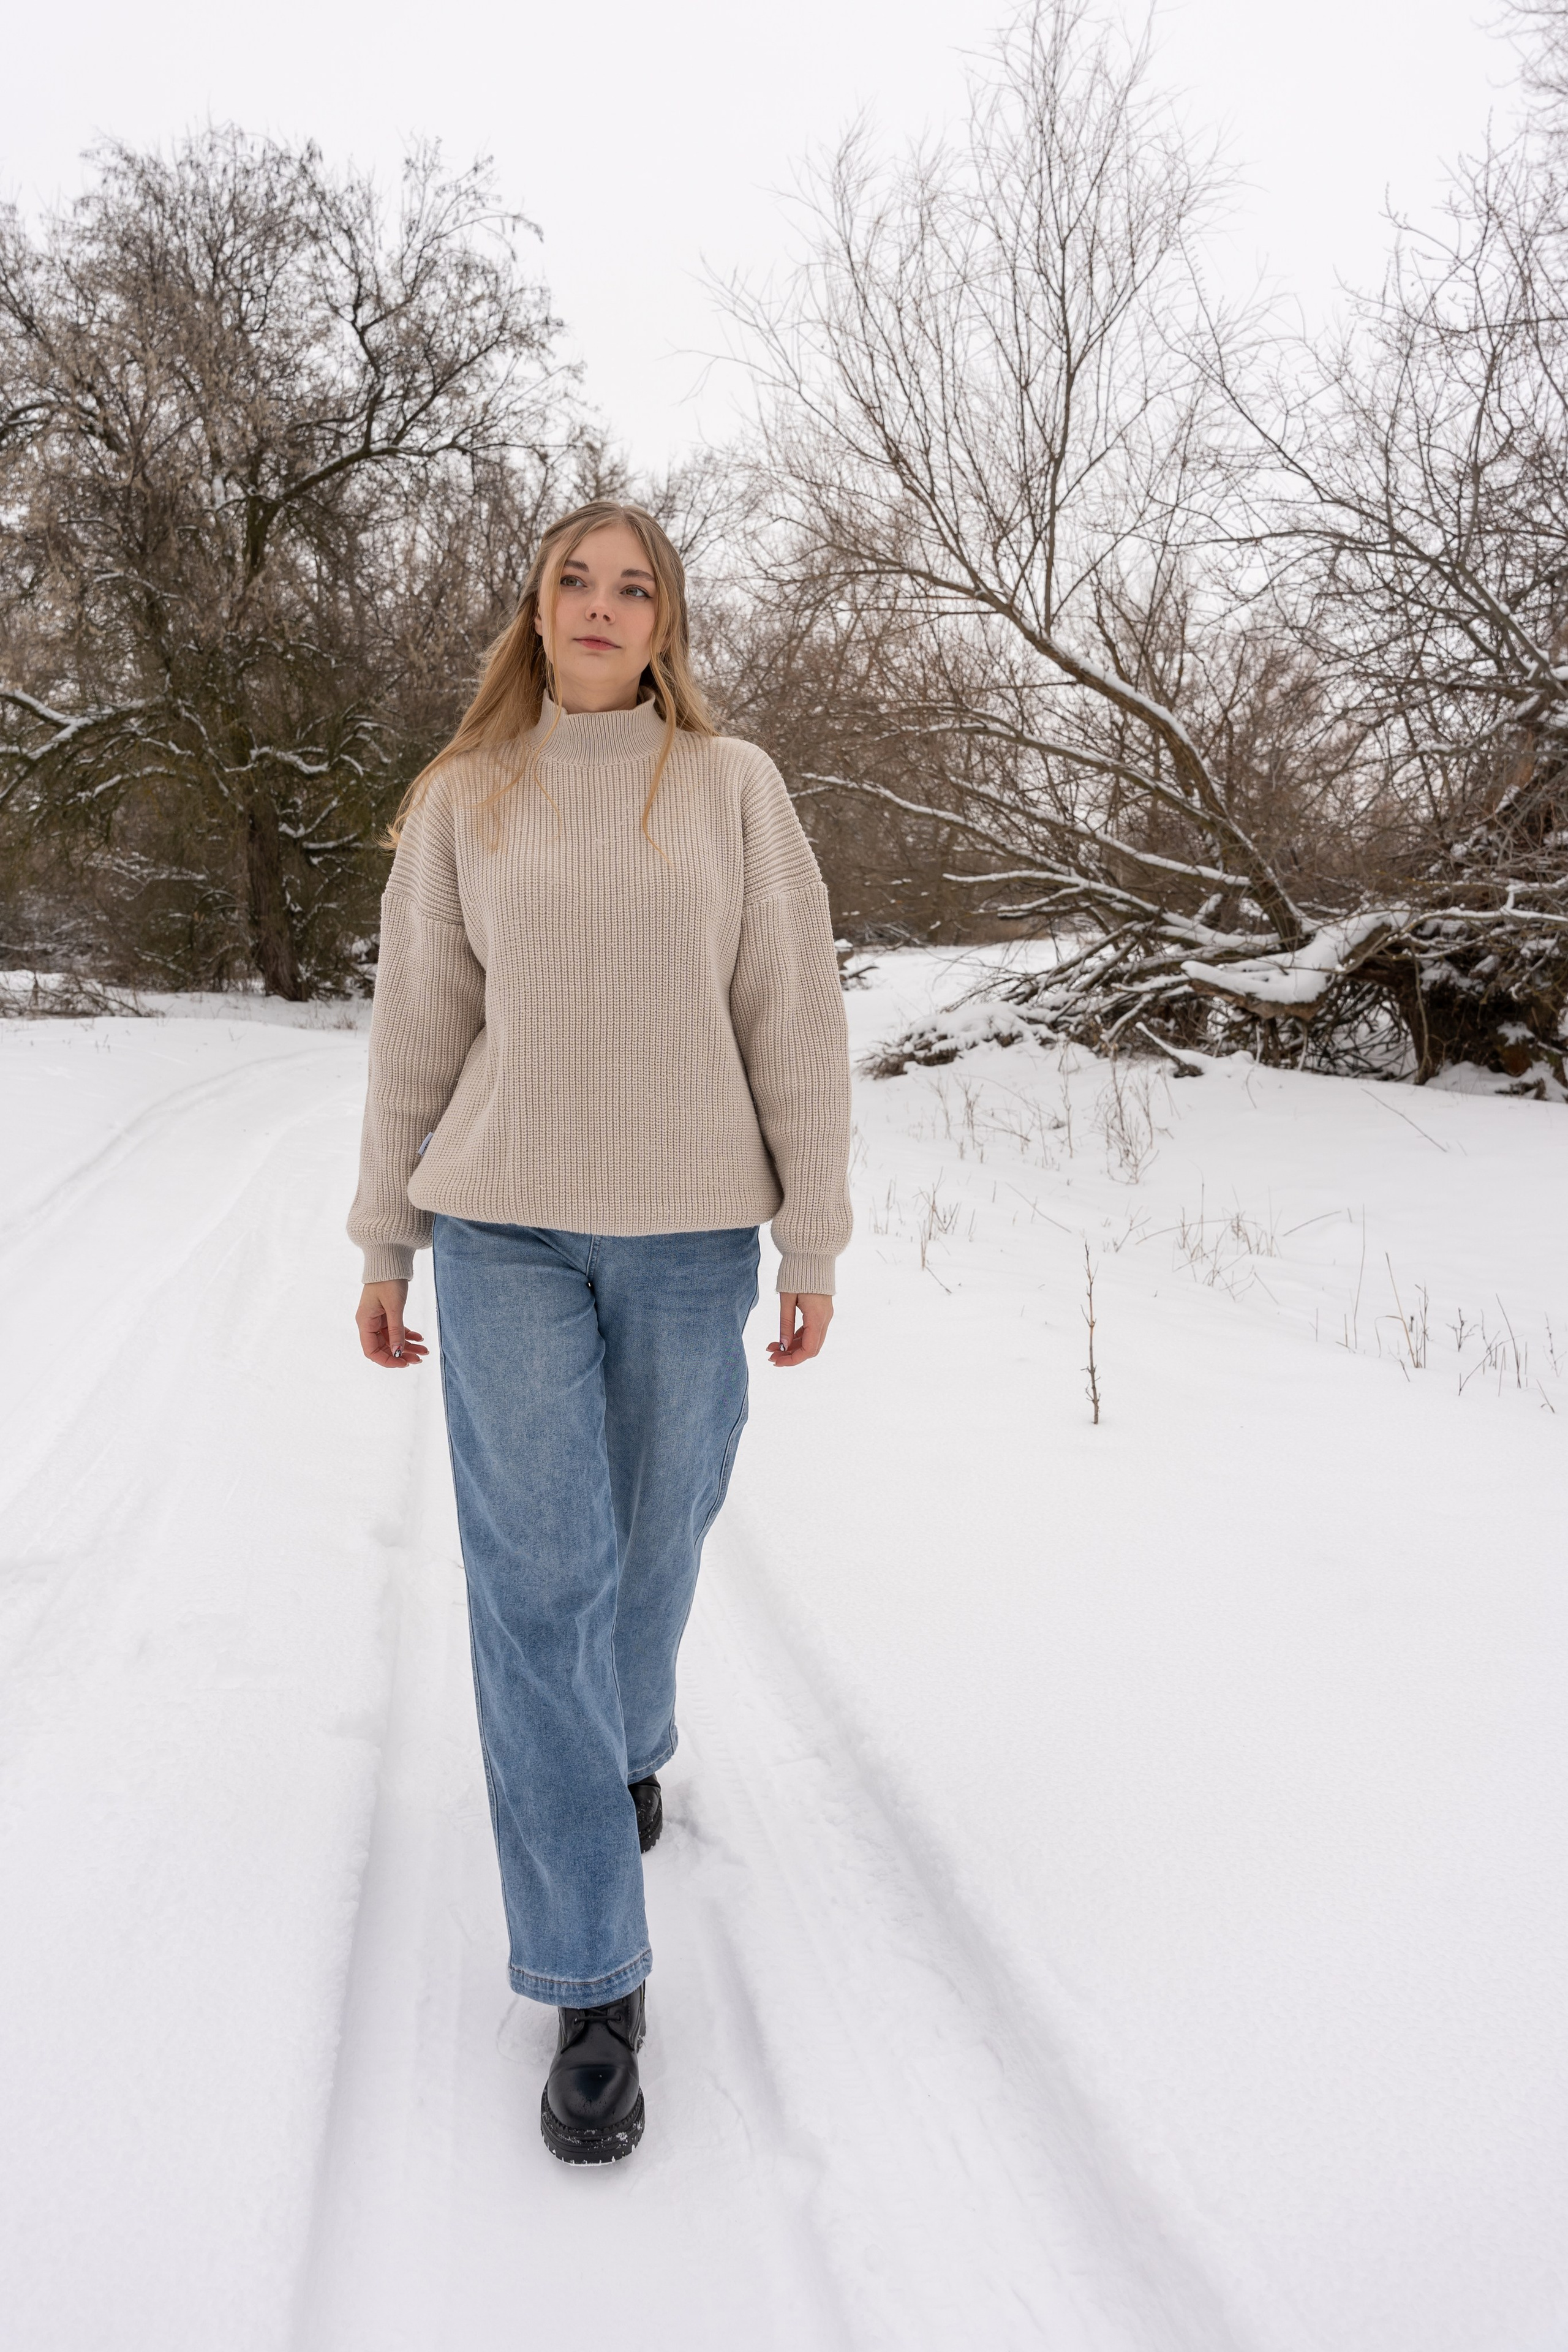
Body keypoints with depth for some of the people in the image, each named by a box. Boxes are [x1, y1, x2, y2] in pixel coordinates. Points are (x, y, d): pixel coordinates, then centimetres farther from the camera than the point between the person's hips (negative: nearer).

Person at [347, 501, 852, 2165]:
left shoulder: (732, 786, 3)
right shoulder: (464, 799, 6)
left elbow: (791, 1018, 1)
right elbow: (419, 1028, 9)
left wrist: (813, 1239, -2)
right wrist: (385, 1244, 10)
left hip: (689, 1234, 0)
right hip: (508, 1232, 0)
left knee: (655, 1542, 13)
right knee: (536, 1578, -4)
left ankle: (625, 1748, 47)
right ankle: (591, 1982, 4)